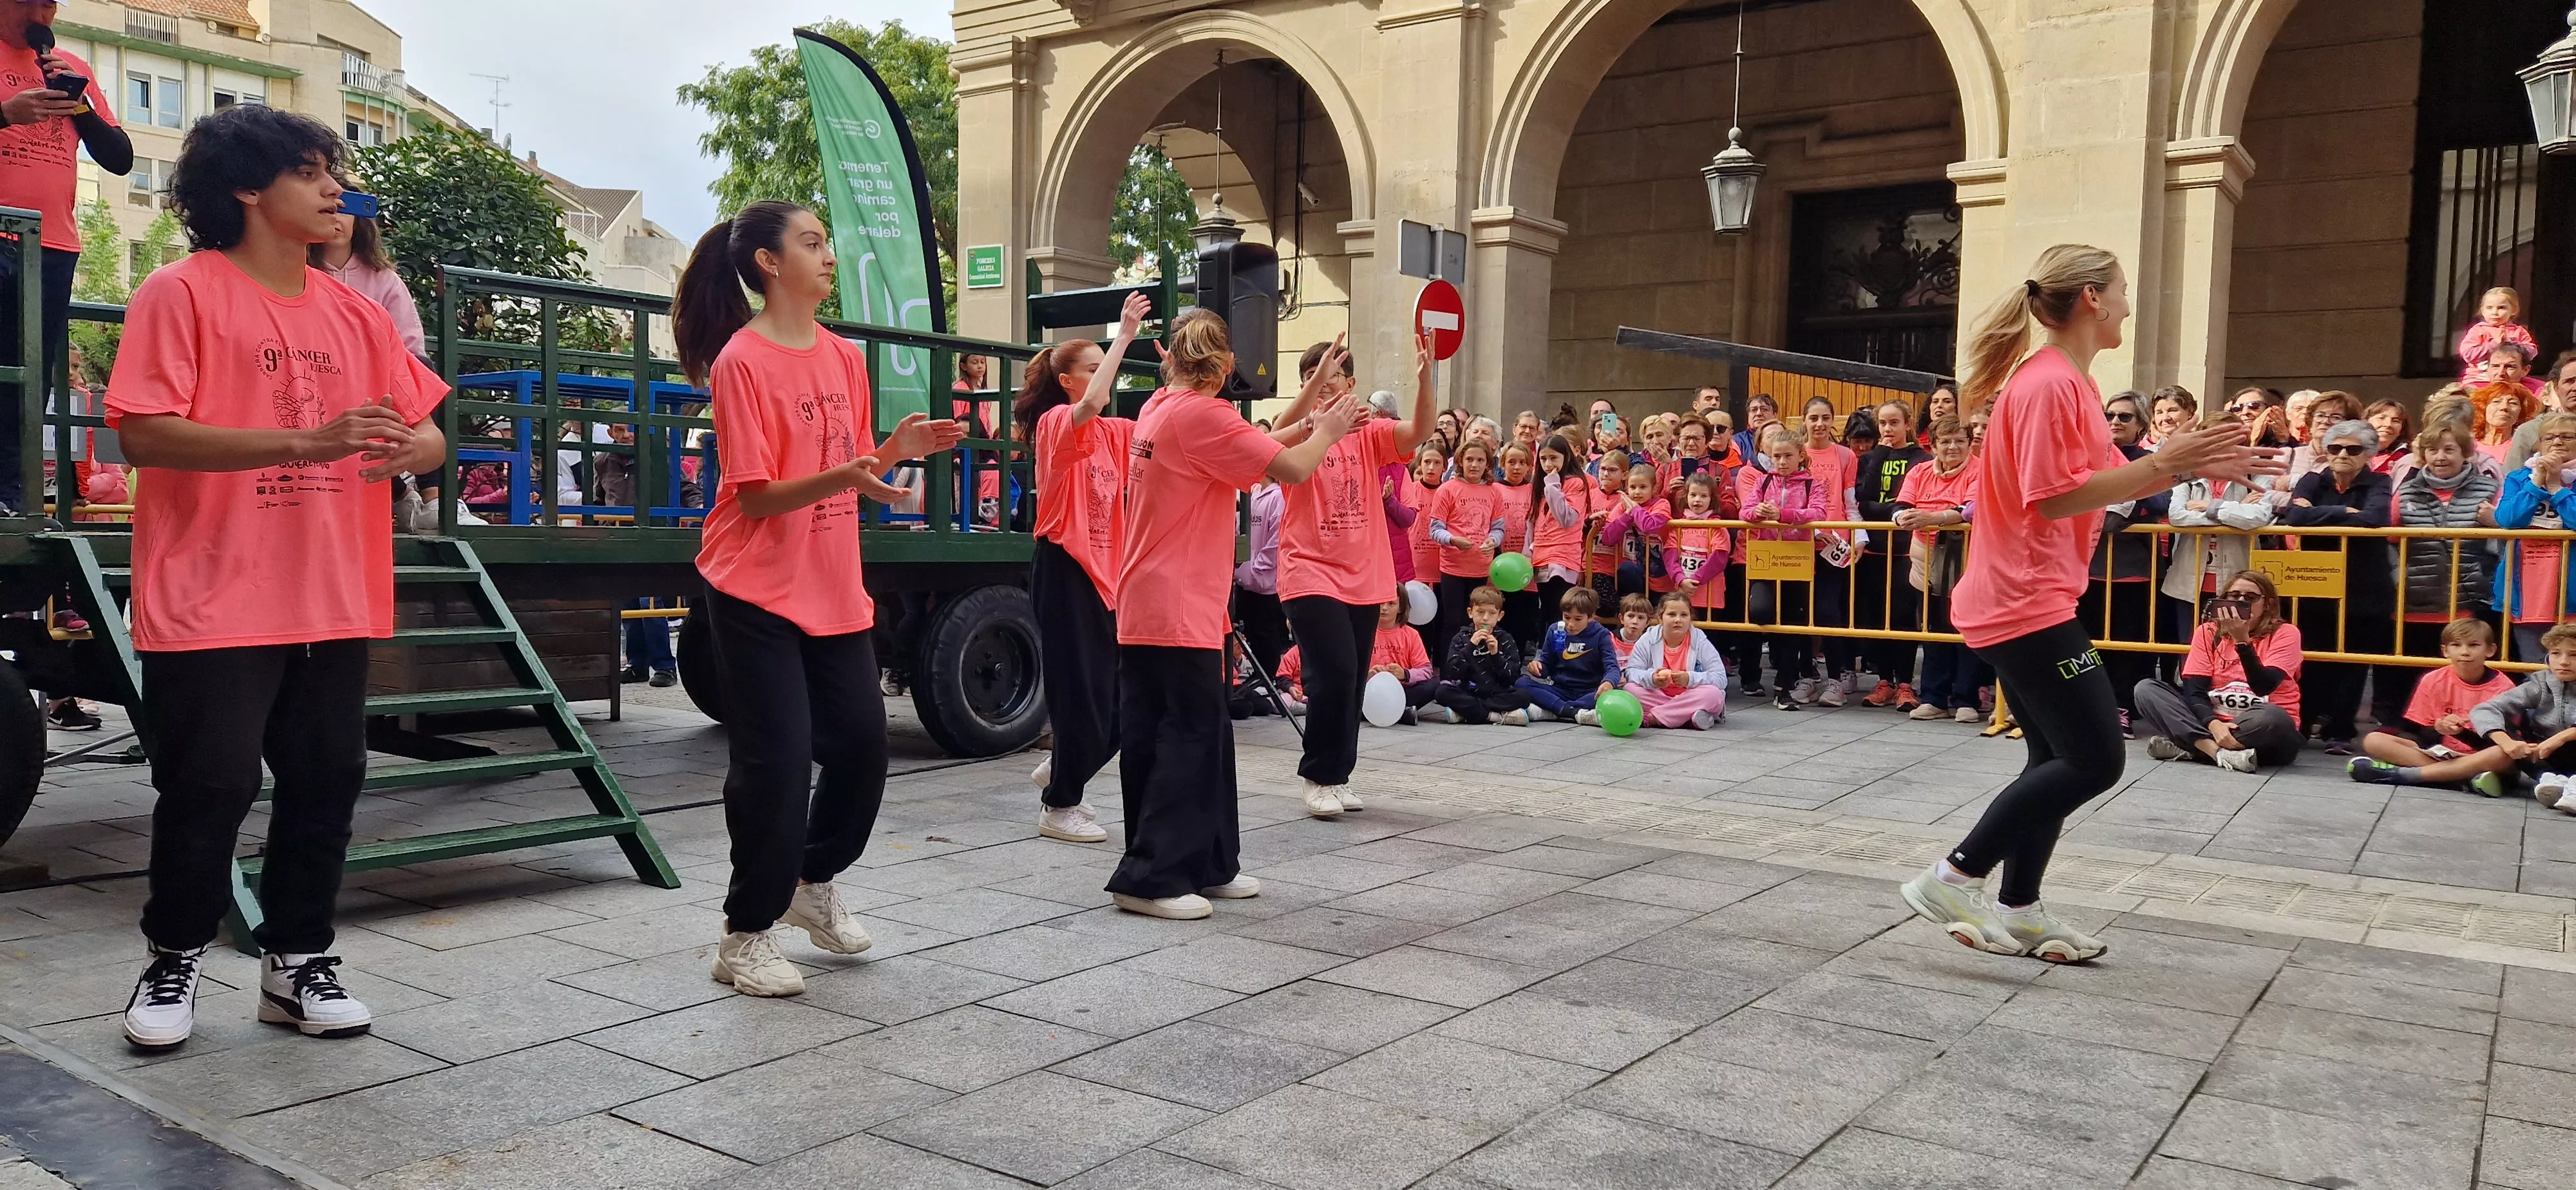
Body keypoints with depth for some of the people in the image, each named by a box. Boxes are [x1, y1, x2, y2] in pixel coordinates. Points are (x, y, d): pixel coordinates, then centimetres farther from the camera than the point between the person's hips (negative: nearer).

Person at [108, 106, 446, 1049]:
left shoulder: (354, 312, 12)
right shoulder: (183, 293, -4)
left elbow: (428, 436, 11)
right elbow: (143, 434, -16)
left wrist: (410, 448, -15)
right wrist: (305, 441, -26)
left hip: (333, 602, 5)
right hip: (212, 604, -5)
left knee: (326, 782, 8)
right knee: (210, 786, 0)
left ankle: (297, 962, 22)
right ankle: (175, 959, 21)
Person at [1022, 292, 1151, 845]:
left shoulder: (1110, 433, 13)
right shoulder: (1057, 422, -9)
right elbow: (1090, 405, -31)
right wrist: (1124, 335, -26)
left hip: (1104, 570, 8)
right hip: (1065, 569, -8)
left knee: (1117, 695, 9)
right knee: (1083, 691, -4)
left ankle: (1060, 772, 31)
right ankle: (1059, 808, 10)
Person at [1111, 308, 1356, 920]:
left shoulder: (1159, 408, 12)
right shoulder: (1201, 414, -15)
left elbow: (1248, 450, 19)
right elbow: (1291, 469, -15)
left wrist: (1303, 427, 13)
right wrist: (1325, 433, 3)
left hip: (1141, 611, 9)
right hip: (1180, 612, -9)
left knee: (1205, 735, 15)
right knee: (1189, 740, -3)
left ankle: (1207, 864, 25)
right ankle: (1150, 878, 1)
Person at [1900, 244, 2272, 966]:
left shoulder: (2067, 382, 16)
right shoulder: (2048, 384, -16)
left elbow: (2105, 484, 22)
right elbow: (2055, 498, -23)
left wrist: (2193, 464, 14)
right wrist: (2162, 462, -21)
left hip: (2022, 601, 11)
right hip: (2026, 603, -11)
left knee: (2061, 757, 14)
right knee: (2095, 759, -8)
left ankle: (2019, 910, 21)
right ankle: (1954, 880, -4)